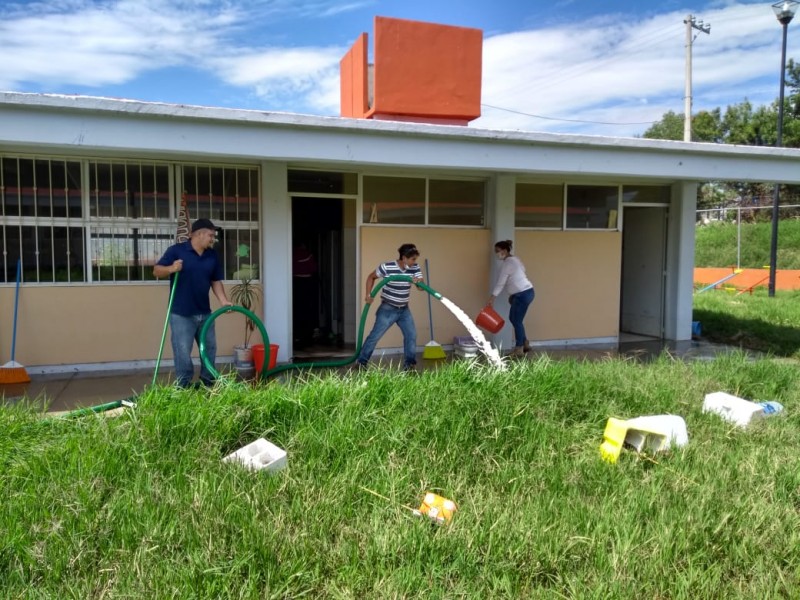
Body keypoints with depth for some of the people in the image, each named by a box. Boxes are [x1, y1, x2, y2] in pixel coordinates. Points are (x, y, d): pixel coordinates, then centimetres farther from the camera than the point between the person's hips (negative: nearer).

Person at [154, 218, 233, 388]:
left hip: (205, 313, 6)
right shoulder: (176, 250, -8)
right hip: (181, 314, -6)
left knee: (210, 350, 14)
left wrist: (223, 300, -4)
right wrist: (171, 269, -28)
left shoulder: (212, 255, 7)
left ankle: (208, 385, 29)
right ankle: (183, 388, 11)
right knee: (183, 354, -1)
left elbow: (216, 281, 11)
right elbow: (157, 271, -7)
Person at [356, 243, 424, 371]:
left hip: (404, 310, 4)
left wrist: (419, 282, -34)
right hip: (387, 309, -4)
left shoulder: (415, 268, -6)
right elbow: (371, 277, -4)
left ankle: (409, 364, 9)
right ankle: (361, 362, 11)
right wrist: (368, 295, -13)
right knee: (375, 335, -1)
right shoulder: (387, 267, -18)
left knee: (411, 335, -3)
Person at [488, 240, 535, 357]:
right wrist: (512, 295, 20)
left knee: (517, 321, 0)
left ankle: (519, 349, 11)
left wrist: (492, 298, -13)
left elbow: (500, 283, -17)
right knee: (513, 318, 17)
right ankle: (525, 343, 24)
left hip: (523, 295, -10)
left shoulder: (507, 264, -16)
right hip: (526, 292, 10)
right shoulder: (514, 260, 14)